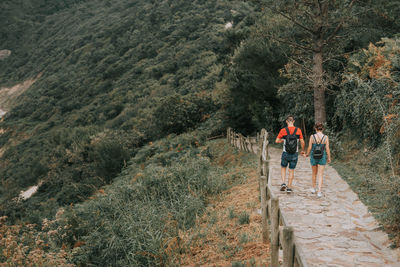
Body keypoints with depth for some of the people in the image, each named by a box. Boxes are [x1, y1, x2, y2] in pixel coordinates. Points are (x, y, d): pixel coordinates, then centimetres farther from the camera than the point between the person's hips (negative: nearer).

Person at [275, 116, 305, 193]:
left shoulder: (283, 130, -9)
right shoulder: (298, 130, -5)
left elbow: (277, 141, -4)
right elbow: (302, 142, -2)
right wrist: (303, 150, 15)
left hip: (285, 154, -1)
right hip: (294, 154, 1)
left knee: (283, 168, 19)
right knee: (291, 171, 11)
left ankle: (283, 183, 1)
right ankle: (289, 188, 11)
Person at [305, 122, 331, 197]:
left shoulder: (312, 136, -11)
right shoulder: (326, 137, -10)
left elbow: (309, 148, -7)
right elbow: (327, 149, -8)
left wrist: (307, 154, 13)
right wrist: (329, 158, 7)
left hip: (313, 157, 1)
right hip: (322, 157, -1)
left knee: (314, 173, 21)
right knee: (320, 175, 4)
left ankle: (313, 188, 34)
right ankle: (319, 192, -5)